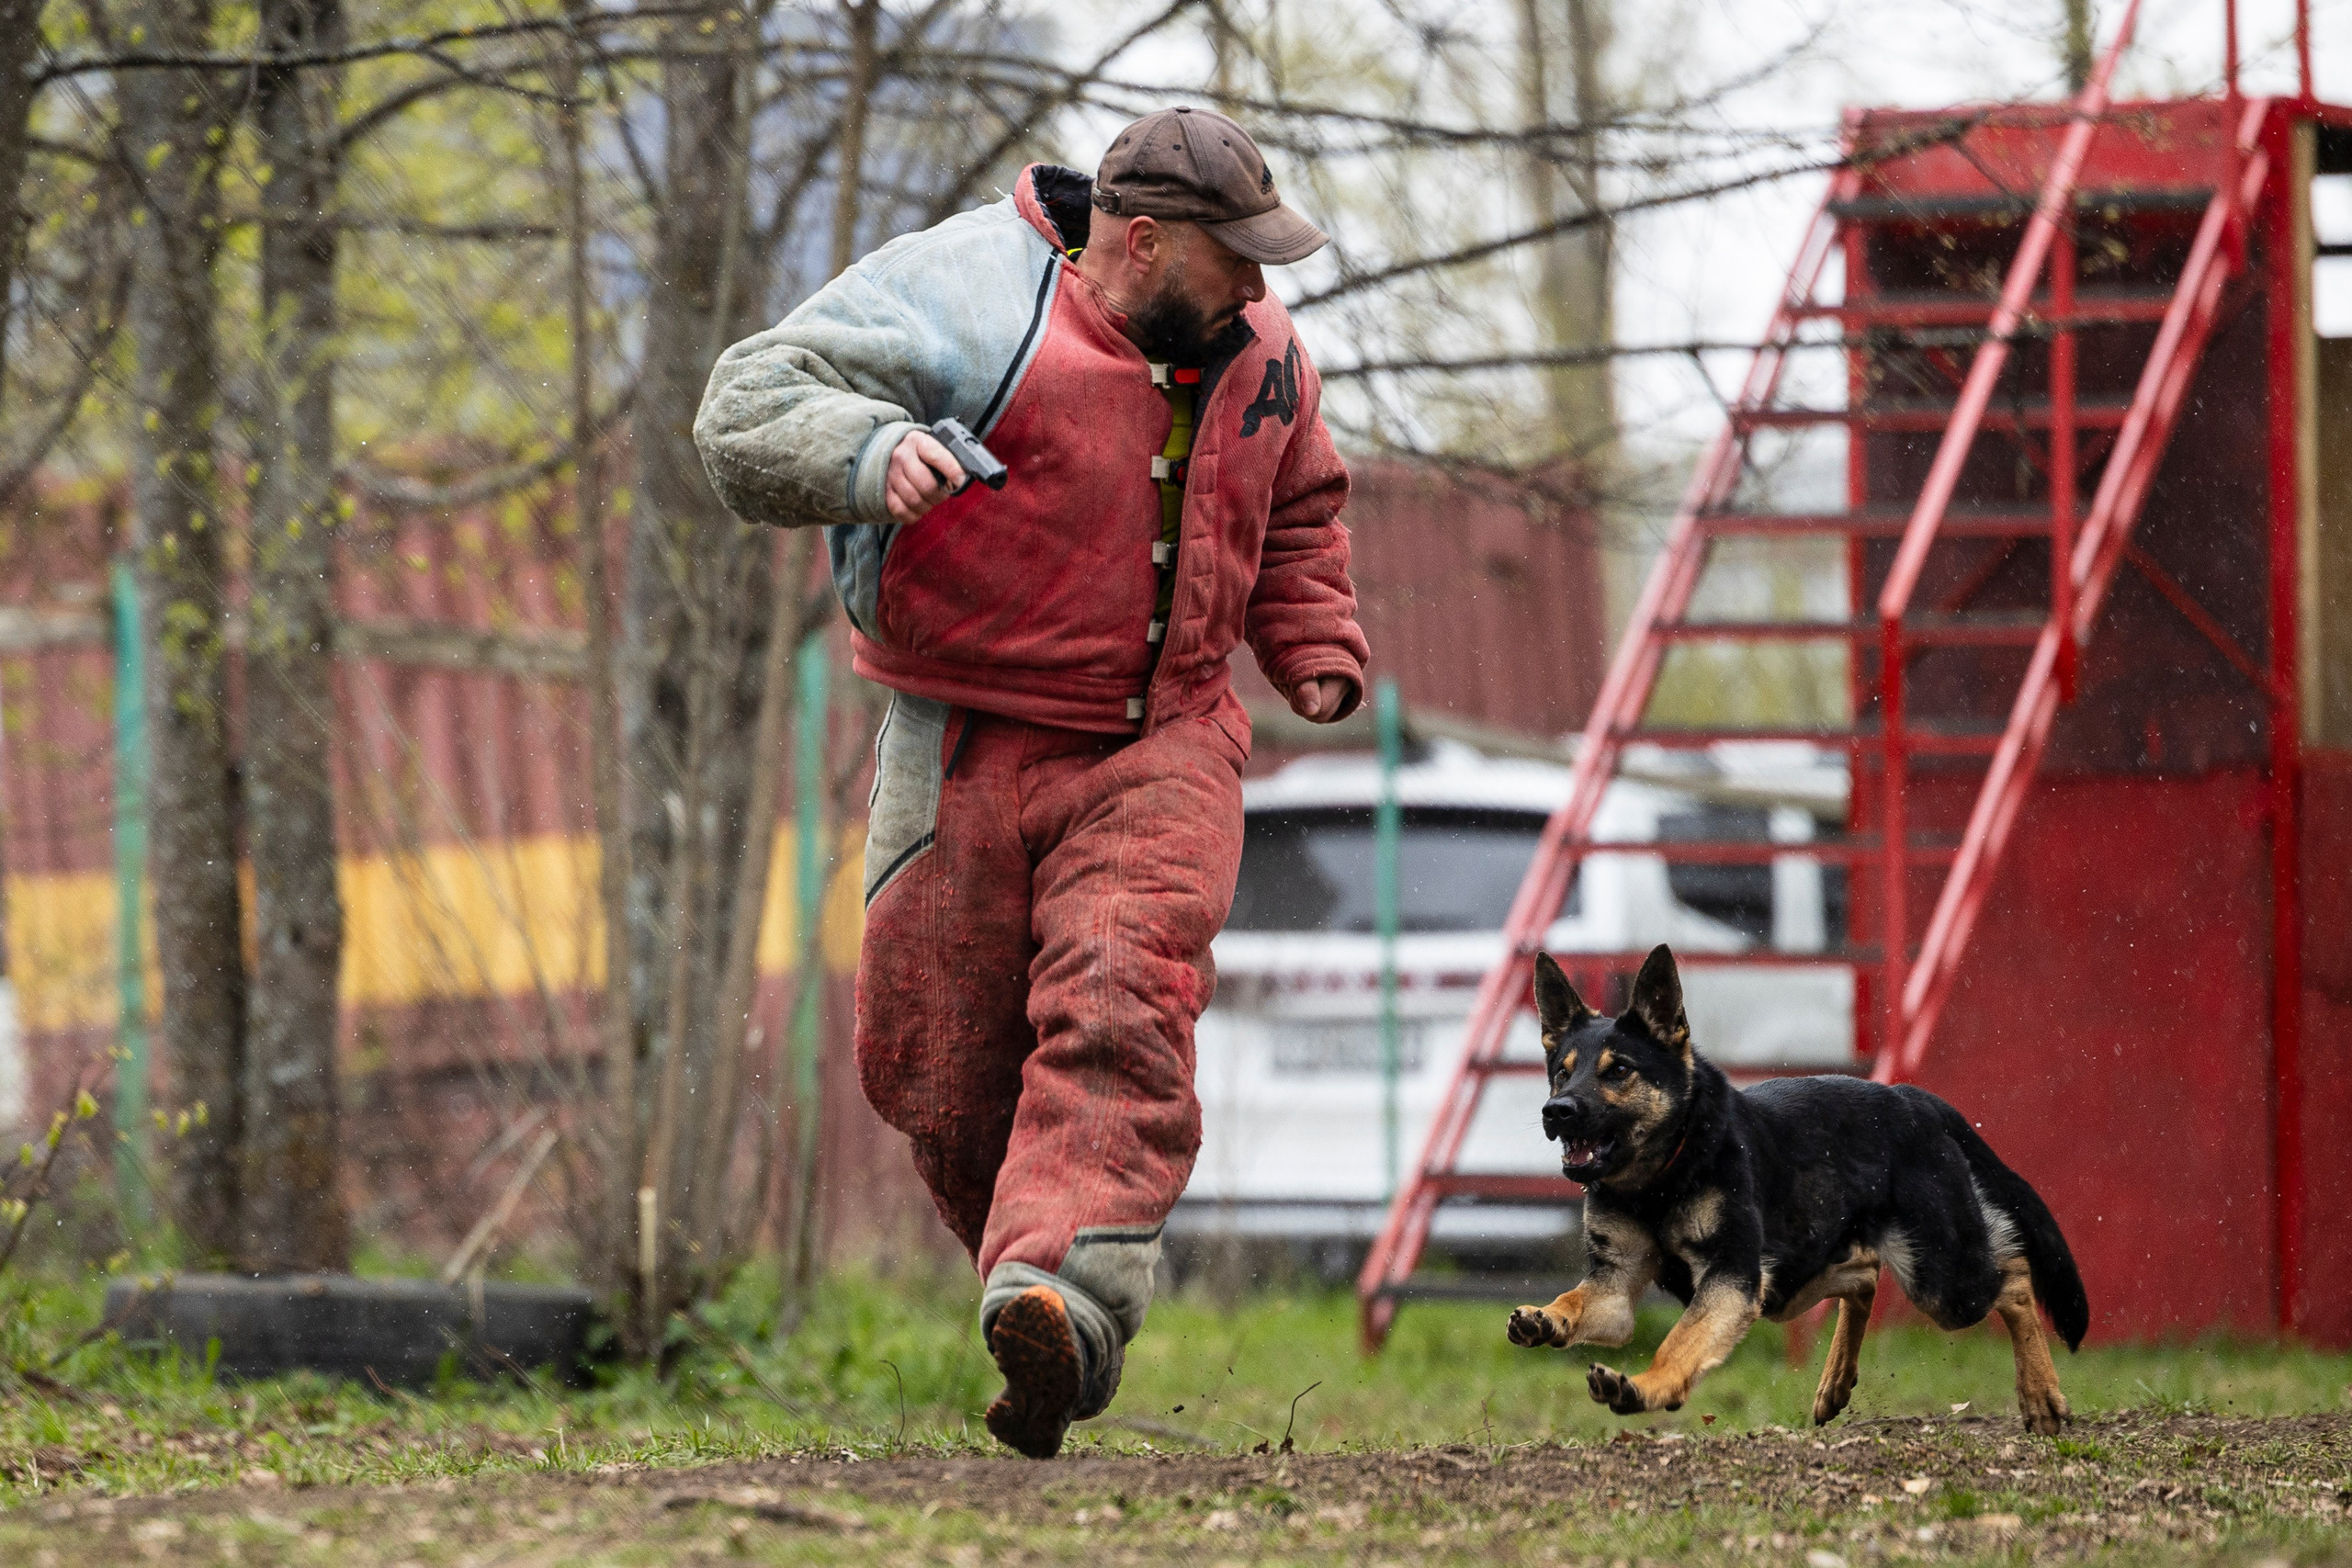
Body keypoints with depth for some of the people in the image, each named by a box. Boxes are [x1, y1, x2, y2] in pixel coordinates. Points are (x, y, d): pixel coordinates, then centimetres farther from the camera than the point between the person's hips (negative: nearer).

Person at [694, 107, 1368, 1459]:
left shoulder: (1255, 350, 8)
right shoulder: (967, 303, -13)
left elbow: (1297, 507, 29)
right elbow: (748, 410, -19)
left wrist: (1316, 649, 15)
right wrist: (872, 451, -39)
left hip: (1161, 752, 2)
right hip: (971, 749, -2)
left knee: (1120, 1012, -23)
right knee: (943, 1077, 1)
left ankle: (1061, 1307, -38)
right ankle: (1030, 1250, 27)